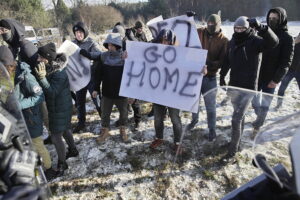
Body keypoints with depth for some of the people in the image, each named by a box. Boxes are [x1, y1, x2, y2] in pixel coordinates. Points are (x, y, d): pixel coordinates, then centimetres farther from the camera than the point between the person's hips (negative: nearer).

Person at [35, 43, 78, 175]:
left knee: (56, 137, 0)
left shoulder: (59, 73, -27)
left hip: (60, 109, -9)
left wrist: (42, 77, -39)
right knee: (65, 130, 25)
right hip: (55, 106, 9)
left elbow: (52, 92, -29)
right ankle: (73, 150, 47)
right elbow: (48, 89, 8)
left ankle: (62, 164, 20)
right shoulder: (50, 68, 0)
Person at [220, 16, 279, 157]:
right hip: (233, 85, 6)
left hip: (248, 87, -6)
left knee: (236, 119, -7)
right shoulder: (231, 42, 7)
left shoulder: (255, 41, -11)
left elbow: (273, 42, -30)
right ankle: (237, 140, 34)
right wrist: (222, 76, 20)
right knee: (239, 115, 19)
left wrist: (260, 27, -40)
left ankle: (234, 147, 9)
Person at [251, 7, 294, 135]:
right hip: (256, 76, 3)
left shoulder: (287, 38, -6)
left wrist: (276, 79, -18)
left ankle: (257, 127, 24)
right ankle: (260, 118, 40)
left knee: (264, 105, 6)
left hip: (270, 79, -3)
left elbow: (286, 62, -10)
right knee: (254, 101, 12)